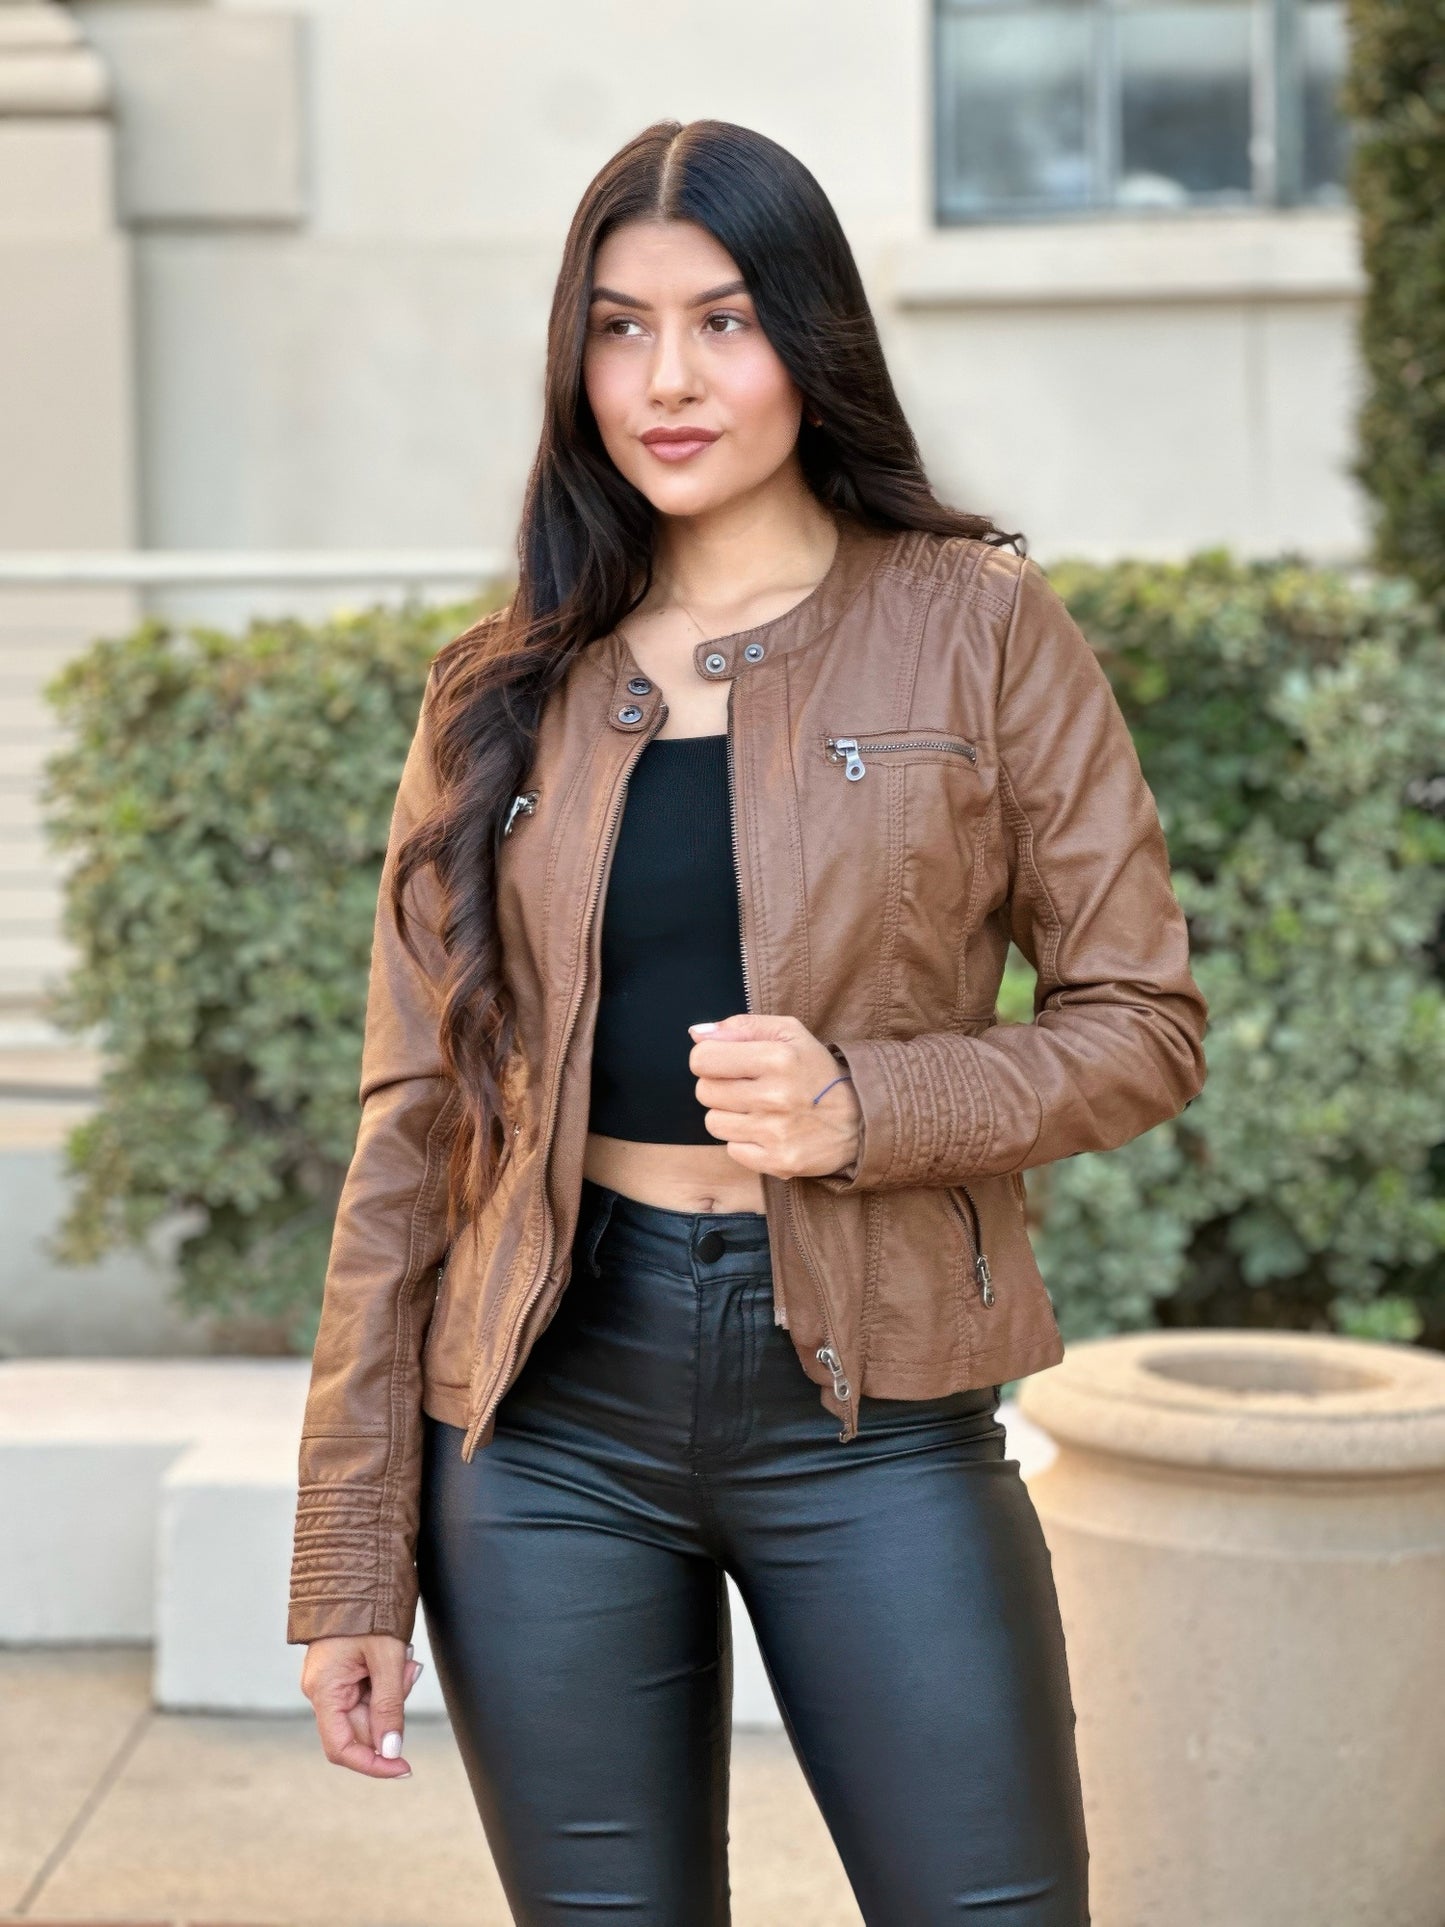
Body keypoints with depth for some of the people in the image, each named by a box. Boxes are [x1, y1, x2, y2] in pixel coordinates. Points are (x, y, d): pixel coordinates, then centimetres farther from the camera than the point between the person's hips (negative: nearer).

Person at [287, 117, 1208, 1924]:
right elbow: (411, 1120, 7)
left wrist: (869, 1106, -18)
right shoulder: (504, 689, 7)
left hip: (867, 1395, -2)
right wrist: (352, 1559, 4)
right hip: (550, 1400, 2)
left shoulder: (975, 625, 1)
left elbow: (1142, 1022, 1)